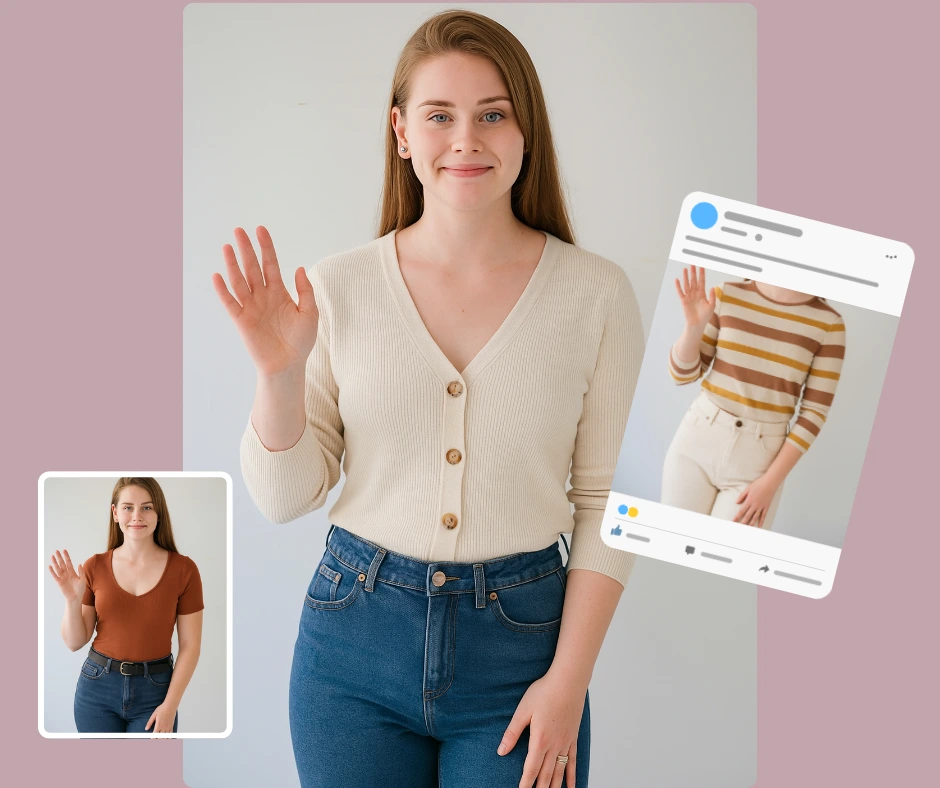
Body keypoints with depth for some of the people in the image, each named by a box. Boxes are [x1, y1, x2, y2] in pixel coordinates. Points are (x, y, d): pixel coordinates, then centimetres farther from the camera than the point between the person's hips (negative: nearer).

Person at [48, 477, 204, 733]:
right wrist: (72, 599, -15)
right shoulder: (95, 567, -3)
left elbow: (190, 646, -5)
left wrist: (170, 705, -10)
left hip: (154, 689, -1)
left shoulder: (183, 569, -8)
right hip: (97, 686, 2)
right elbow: (75, 642, 1)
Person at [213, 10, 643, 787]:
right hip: (354, 634, 1)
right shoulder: (339, 286, -5)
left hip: (519, 636, -1)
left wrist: (570, 678, -6)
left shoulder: (596, 292, -7)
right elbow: (285, 497, -2)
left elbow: (607, 503, -3)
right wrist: (279, 371, -17)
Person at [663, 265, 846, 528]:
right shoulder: (728, 295, -4)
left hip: (759, 456, -1)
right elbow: (683, 374, 1)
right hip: (698, 436, 1)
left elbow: (815, 412, -4)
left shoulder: (828, 323, -6)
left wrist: (771, 482, -9)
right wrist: (694, 325, -17)